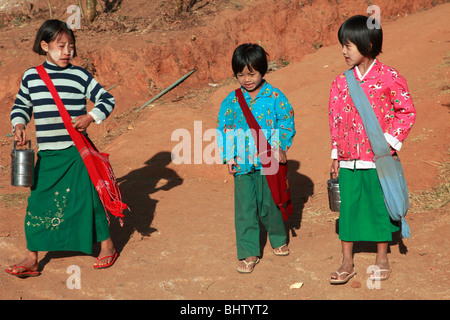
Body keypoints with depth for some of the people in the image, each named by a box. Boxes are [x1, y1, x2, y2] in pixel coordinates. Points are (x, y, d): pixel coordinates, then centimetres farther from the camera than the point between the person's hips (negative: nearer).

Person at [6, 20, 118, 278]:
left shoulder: (80, 76, -2)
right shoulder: (31, 76, 6)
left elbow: (107, 100, 2)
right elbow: (21, 106, 17)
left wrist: (90, 118, -13)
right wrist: (19, 125, -1)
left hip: (77, 152, -3)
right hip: (46, 154, 3)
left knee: (87, 198, 2)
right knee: (38, 202, 4)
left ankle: (107, 245, 23)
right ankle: (32, 259, 14)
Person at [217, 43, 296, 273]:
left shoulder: (275, 96, -4)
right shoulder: (231, 101, 2)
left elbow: (287, 123, 1)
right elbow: (223, 129, 7)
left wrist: (281, 147, -10)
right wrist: (228, 157, 0)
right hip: (242, 163, 2)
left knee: (269, 204, 9)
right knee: (245, 209, 3)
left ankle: (279, 239, 36)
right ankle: (249, 253, 14)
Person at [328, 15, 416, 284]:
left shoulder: (389, 78, -8)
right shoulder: (342, 81, 4)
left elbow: (407, 111, -3)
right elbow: (335, 119, 11)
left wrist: (390, 140, -12)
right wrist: (335, 156, 9)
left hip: (378, 160, -3)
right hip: (349, 161, 3)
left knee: (380, 207, 8)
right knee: (348, 209, 7)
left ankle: (382, 260, 24)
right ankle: (347, 263, 18)